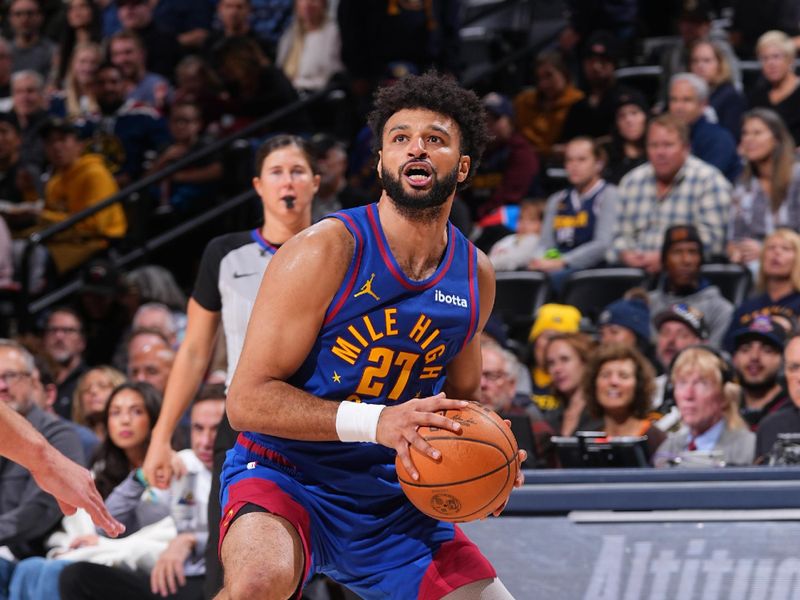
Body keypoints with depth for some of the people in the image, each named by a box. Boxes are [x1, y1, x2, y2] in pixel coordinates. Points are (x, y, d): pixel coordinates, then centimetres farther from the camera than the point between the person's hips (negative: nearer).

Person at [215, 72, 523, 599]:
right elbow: (247, 400, -19)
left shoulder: (475, 274, 3)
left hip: (392, 497, 6)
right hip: (285, 475, -6)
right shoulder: (326, 252, -16)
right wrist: (375, 422, -31)